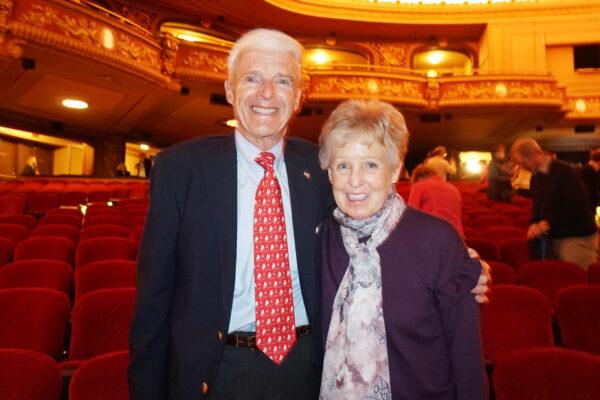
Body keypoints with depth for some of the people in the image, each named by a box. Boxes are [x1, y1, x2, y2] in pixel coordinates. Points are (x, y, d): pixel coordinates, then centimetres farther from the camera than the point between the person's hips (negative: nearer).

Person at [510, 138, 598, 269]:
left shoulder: (564, 171, -15)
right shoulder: (535, 177, 11)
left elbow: (579, 204, -21)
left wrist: (550, 221, -20)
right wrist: (534, 223, -4)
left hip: (578, 237, -8)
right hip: (555, 236, 8)